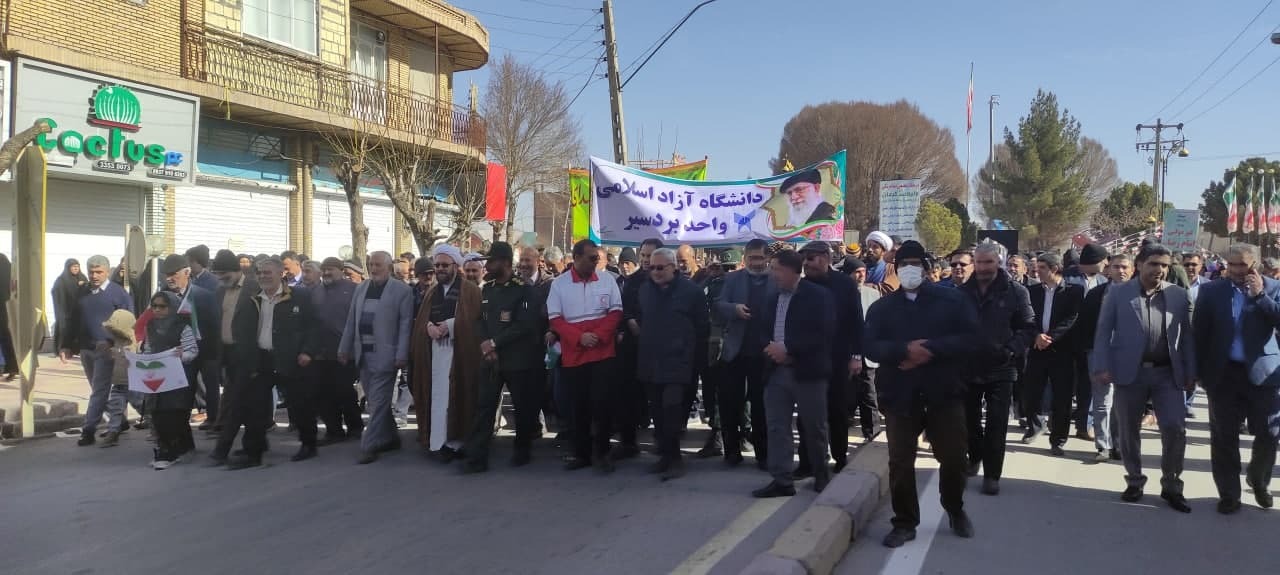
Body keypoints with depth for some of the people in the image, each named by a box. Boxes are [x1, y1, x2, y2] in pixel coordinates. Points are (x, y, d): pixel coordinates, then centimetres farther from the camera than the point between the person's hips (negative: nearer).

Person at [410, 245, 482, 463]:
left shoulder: (470, 290, 2)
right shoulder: (432, 292, 20)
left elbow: (473, 319, -7)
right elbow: (420, 319, 13)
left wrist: (449, 325, -15)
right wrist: (429, 326, -9)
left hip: (460, 351, -5)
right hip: (435, 351, 5)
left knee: (458, 395, -5)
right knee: (439, 396, 0)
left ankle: (456, 441, 0)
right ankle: (441, 442, 1)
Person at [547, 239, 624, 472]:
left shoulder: (607, 282, 1)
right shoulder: (559, 284, 0)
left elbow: (615, 313, 1)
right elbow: (555, 319, -2)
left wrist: (599, 335, -14)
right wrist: (579, 337, -15)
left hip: (603, 353, -1)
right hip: (573, 355, 1)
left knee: (601, 403, -4)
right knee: (579, 406, 8)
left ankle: (601, 451, 10)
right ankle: (582, 453, 20)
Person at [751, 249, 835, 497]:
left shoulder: (817, 296, -6)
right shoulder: (773, 298, 14)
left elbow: (824, 333, -14)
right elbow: (764, 330, 18)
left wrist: (788, 348, -19)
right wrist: (770, 348, -6)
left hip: (807, 371, -5)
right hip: (776, 371, 5)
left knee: (814, 427, 8)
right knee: (776, 427, 0)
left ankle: (821, 473, 27)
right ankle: (781, 481, 4)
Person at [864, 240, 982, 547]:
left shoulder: (952, 299, 3)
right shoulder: (881, 307, 8)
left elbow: (973, 338, -8)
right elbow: (871, 346, -4)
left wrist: (931, 350, -18)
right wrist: (904, 350, -22)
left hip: (944, 392, -1)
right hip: (900, 395, 1)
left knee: (954, 457, 10)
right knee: (900, 462, 4)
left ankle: (955, 510, 36)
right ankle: (905, 522, 18)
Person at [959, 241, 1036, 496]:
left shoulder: (1015, 291, -4)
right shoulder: (963, 291, 4)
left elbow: (1028, 327, -4)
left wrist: (1010, 350, -18)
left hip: (1000, 369, -3)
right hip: (968, 366, 3)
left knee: (996, 424, -1)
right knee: (970, 419, 15)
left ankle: (992, 474, 8)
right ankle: (975, 458, 38)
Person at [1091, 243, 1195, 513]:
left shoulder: (1179, 295, 7)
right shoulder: (1118, 293, 1)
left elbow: (1187, 335, 8)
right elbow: (1103, 331, -1)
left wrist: (1191, 371, 3)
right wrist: (1101, 367, -10)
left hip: (1168, 373, 1)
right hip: (1130, 372, -1)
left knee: (1175, 429, -4)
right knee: (1129, 431, 7)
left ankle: (1171, 487, 11)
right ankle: (1134, 482, 23)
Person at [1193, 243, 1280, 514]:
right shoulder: (1211, 291, 1)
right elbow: (1199, 333, 3)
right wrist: (1200, 371, 1)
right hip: (1224, 374, 0)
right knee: (1224, 438, 4)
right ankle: (1229, 494, 16)